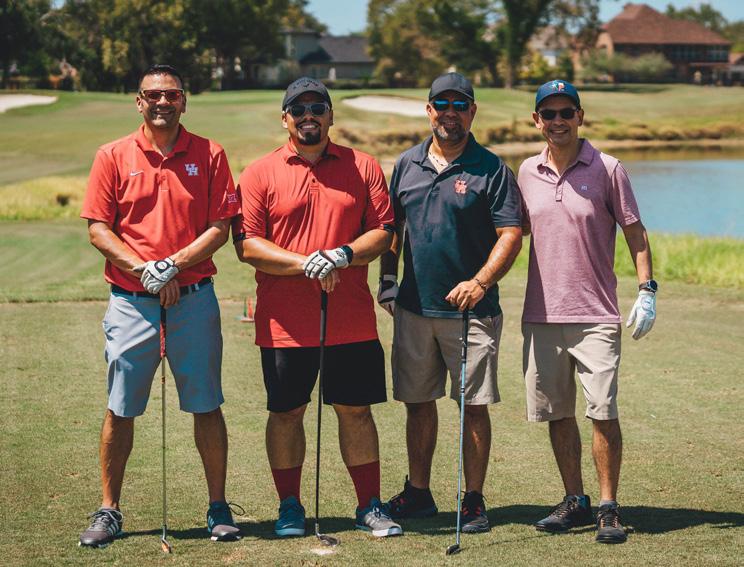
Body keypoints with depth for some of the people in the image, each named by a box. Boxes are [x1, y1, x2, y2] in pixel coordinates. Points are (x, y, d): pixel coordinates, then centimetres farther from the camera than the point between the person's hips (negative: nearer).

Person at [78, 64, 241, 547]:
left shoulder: (209, 156, 4)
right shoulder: (113, 157, 5)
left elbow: (222, 226, 0)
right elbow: (98, 229, 1)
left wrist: (174, 264, -13)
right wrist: (143, 268, -12)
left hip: (194, 299, 0)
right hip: (131, 302, 0)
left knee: (206, 405, 3)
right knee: (120, 408, 3)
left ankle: (219, 508, 12)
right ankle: (109, 511, 12)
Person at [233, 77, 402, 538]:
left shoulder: (363, 167, 6)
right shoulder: (260, 174, 2)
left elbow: (383, 231, 3)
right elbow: (247, 244, -5)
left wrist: (342, 255, -15)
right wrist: (305, 264, -16)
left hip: (352, 321, 1)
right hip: (285, 322, -1)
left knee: (356, 410, 6)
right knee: (286, 413, 7)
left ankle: (370, 505, 16)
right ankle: (290, 506, 20)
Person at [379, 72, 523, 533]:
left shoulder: (491, 169, -3)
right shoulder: (407, 165, 11)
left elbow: (511, 234, -8)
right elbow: (392, 227, 19)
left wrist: (479, 282, -19)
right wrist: (387, 280, 9)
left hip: (471, 309, -4)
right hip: (414, 306, 4)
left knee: (474, 405, -1)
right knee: (418, 402, 11)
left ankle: (474, 501, 7)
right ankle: (418, 494, 22)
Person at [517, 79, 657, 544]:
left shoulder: (607, 170, -2)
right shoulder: (528, 173, 9)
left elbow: (635, 232, 0)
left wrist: (647, 289, -9)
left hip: (596, 315, -4)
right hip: (542, 314, 4)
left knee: (603, 412, -9)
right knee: (557, 413, 8)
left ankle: (609, 508, -1)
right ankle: (575, 502, 19)